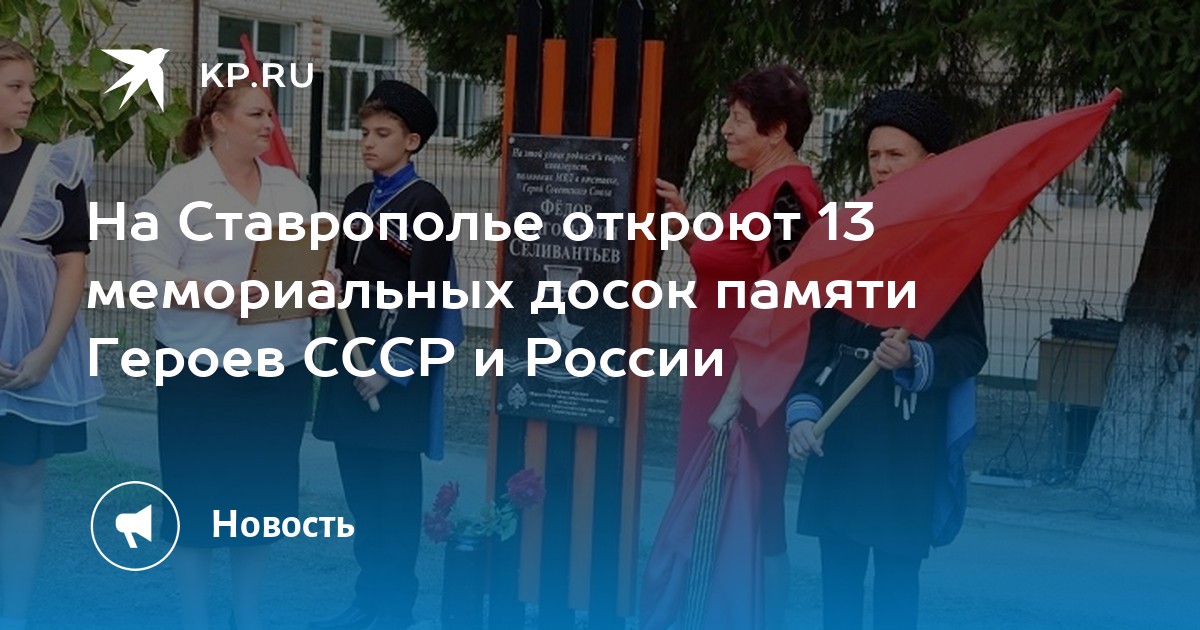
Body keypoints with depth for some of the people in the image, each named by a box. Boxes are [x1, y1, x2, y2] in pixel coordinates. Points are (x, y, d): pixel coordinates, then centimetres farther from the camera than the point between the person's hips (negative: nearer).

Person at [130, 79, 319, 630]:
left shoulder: (293, 188, 11)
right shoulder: (179, 188, -6)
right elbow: (150, 270, -12)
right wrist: (217, 294, -25)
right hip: (204, 366, -5)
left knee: (263, 488, 11)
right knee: (200, 489, 3)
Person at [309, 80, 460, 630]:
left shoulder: (426, 203, -9)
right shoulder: (358, 200, 15)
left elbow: (425, 297, -15)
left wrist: (391, 367, -17)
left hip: (397, 366, -7)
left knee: (394, 491, 0)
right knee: (359, 487, 12)